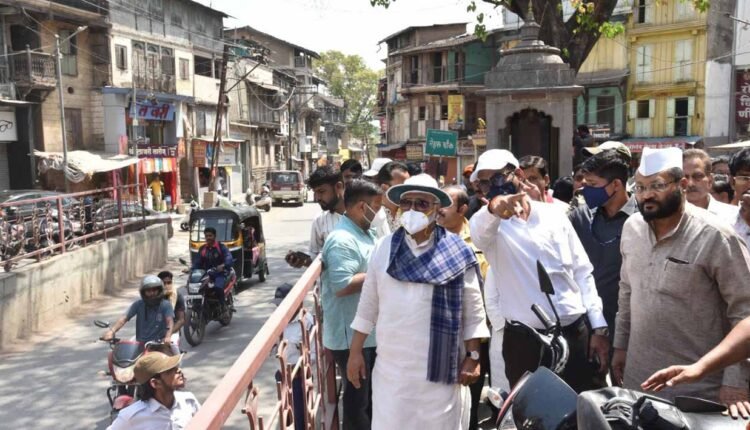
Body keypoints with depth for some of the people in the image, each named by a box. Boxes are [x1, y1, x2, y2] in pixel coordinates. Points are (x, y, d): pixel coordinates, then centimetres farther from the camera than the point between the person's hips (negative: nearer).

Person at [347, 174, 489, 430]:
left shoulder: (456, 252, -4)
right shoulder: (384, 248, 3)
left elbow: (473, 311, -1)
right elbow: (368, 305, 7)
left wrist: (473, 357, -5)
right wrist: (355, 352, 7)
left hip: (440, 368, -2)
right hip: (391, 366, 2)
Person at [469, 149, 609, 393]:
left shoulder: (553, 215, 6)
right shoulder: (489, 223, -2)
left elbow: (582, 272, 8)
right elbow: (478, 231, -28)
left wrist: (598, 327, 2)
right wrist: (493, 208, -50)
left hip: (576, 332, 2)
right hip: (523, 340, -2)